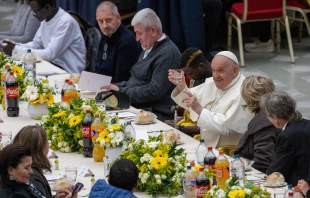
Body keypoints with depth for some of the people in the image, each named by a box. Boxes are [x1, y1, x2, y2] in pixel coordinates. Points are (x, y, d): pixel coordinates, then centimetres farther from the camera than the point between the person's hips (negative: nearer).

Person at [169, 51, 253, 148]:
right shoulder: (211, 83, 10)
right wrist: (181, 85, -3)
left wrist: (199, 109, -24)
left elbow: (227, 127, -24)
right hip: (206, 146, 8)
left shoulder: (242, 93, -18)